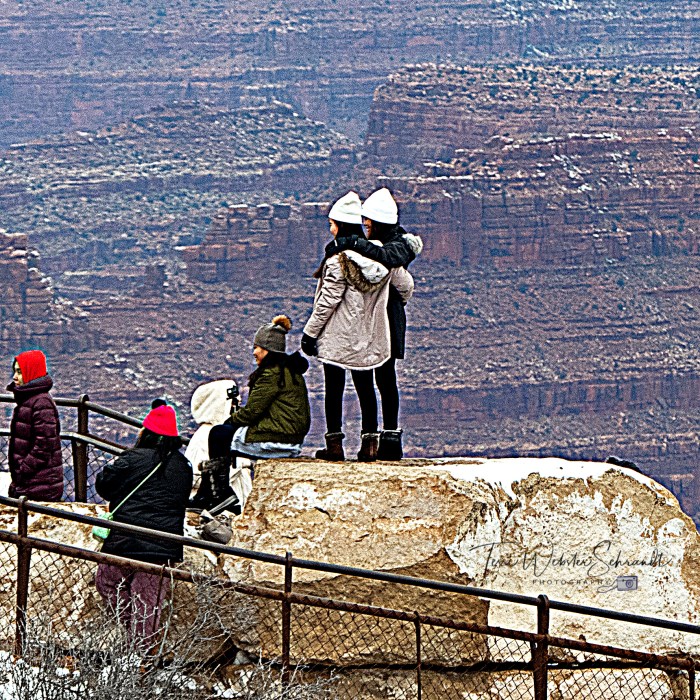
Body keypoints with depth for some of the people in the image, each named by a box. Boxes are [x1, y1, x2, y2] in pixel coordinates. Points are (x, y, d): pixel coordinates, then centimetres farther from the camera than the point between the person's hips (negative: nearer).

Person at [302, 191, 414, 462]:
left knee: (334, 388, 3)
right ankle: (369, 442, 11)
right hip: (369, 339, 6)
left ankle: (334, 444, 4)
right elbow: (405, 285, 11)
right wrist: (398, 304, 33)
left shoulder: (338, 261, -19)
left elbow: (327, 302, -16)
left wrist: (310, 333, -7)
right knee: (365, 388, 13)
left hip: (337, 338, -6)